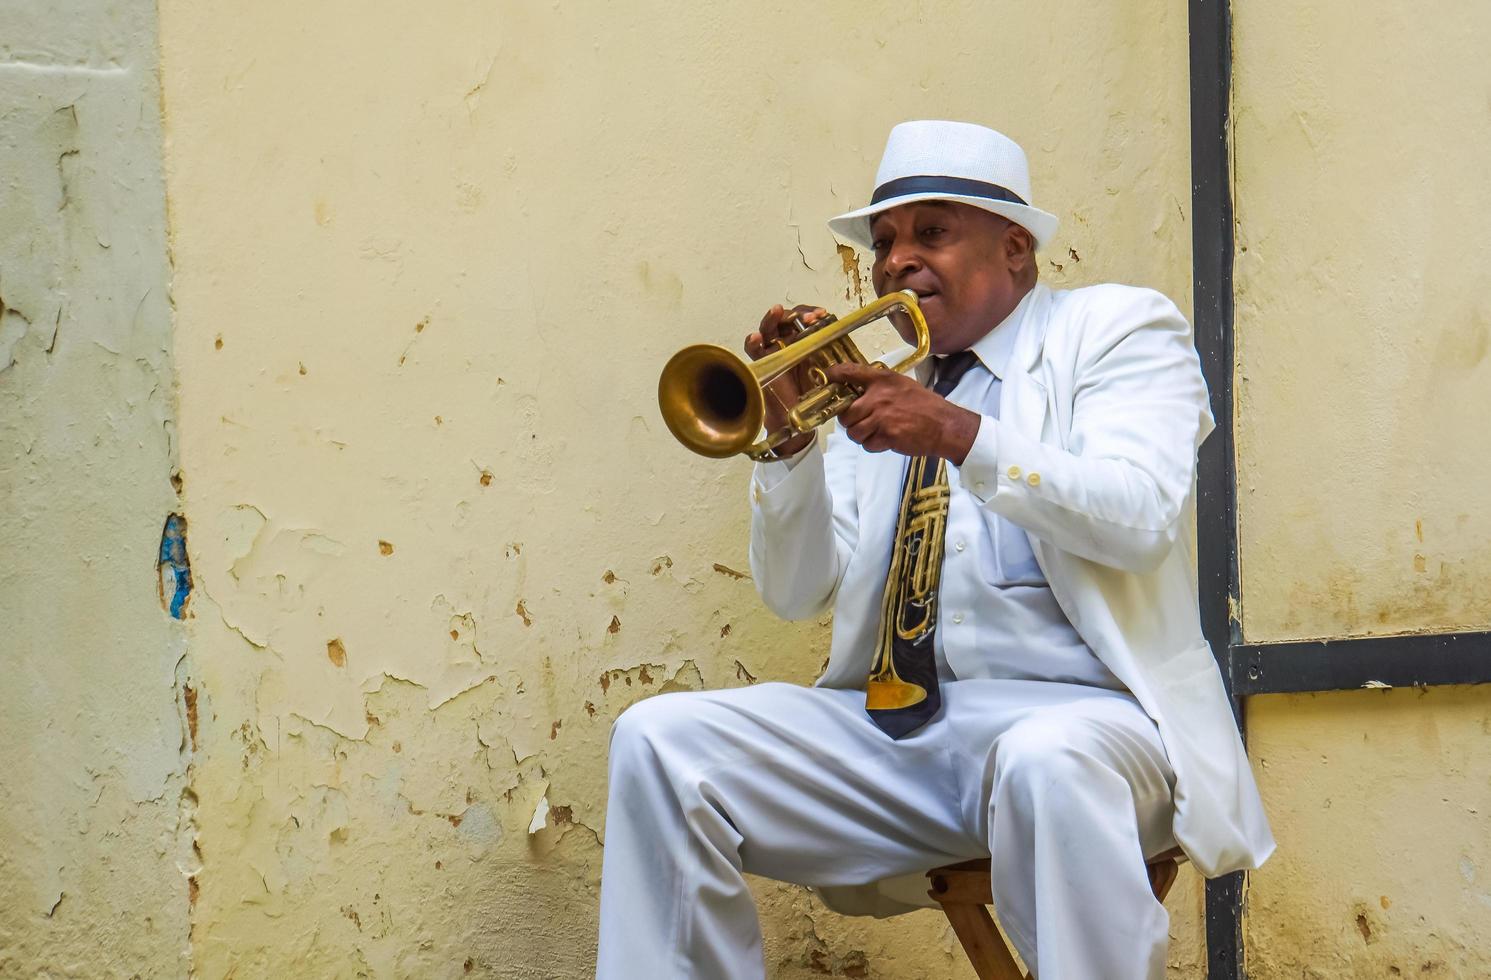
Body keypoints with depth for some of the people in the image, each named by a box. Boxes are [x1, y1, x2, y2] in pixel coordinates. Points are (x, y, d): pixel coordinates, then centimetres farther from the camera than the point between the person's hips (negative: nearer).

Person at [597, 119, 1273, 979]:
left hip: (1072, 711, -5)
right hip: (889, 728, 5)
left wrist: (961, 435, -19)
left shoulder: (1116, 330, 8)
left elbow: (1139, 518, -10)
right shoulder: (880, 387, 21)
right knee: (660, 740, -13)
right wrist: (790, 437, -2)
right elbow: (798, 593, 14)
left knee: (1046, 765, -40)